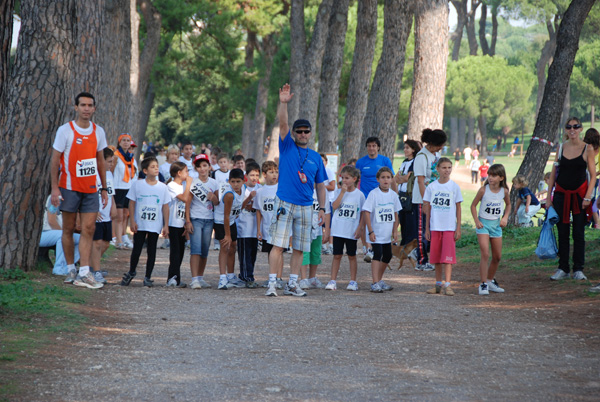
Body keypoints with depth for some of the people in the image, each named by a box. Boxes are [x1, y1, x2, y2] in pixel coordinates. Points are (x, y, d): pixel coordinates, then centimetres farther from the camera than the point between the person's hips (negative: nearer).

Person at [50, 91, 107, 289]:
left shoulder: (98, 132, 7)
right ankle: (70, 270, 14)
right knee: (69, 229, 4)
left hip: (90, 188, 3)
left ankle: (84, 273, -7)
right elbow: (55, 159, -5)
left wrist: (104, 188, 13)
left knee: (89, 229, -5)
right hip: (69, 187, -3)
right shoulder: (65, 130, -6)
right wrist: (54, 188, -11)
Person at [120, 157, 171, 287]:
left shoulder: (162, 187, 2)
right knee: (137, 249, 3)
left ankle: (148, 277, 12)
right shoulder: (137, 185, -2)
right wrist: (132, 221, -4)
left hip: (155, 225, 1)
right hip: (140, 224, -1)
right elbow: (132, 203, 1)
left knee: (151, 251, 4)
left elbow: (165, 207, 4)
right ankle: (131, 272, 25)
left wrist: (166, 225, 1)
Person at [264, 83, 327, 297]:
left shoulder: (316, 157, 13)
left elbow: (320, 185, 16)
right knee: (278, 245, -9)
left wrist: (322, 208, 9)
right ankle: (272, 283, -9)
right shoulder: (287, 147, 5)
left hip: (306, 206, 3)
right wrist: (283, 103, -23)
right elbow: (282, 124, -10)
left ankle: (292, 284, 12)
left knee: (299, 248, 5)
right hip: (284, 203, -3)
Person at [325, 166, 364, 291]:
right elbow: (334, 206, -12)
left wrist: (359, 228, -4)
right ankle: (333, 281, 6)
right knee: (337, 255, 3)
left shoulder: (359, 195, 1)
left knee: (352, 256, 7)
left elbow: (362, 214, 4)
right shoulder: (338, 192, 3)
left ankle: (353, 281, 14)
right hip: (338, 230, 1)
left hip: (352, 232, -1)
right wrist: (342, 192, -14)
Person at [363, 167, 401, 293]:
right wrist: (370, 231, -17)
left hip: (387, 233, 7)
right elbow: (367, 212, -13)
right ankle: (375, 283, -18)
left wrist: (395, 231, 12)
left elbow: (395, 214, 14)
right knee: (377, 255, -16)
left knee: (387, 256, 13)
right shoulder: (373, 194, -11)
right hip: (376, 233, -7)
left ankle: (379, 280, 29)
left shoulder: (393, 195, 5)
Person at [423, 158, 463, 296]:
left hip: (449, 227, -2)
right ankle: (438, 284, 16)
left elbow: (458, 208, 3)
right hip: (435, 226, 2)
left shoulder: (454, 187, 1)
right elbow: (428, 208, 9)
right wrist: (427, 228, 8)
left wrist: (458, 228, -1)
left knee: (448, 256, -10)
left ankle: (447, 285, -12)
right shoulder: (431, 187, 5)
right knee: (436, 256, 7)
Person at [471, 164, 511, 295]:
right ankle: (483, 284, -11)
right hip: (483, 224, -4)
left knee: (497, 256, 10)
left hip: (496, 225, 4)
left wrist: (505, 217, 2)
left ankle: (491, 280, 31)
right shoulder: (483, 190, -12)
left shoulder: (504, 191, -3)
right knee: (485, 254, -15)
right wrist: (476, 221, -10)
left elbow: (508, 204, 16)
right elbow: (473, 205, -1)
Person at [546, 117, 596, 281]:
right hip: (561, 194, 2)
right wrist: (548, 197, 4)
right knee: (562, 233, 5)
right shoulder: (561, 148, 5)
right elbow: (553, 174, 9)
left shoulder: (587, 149, -1)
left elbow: (593, 175, -2)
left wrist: (587, 197, -11)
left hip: (579, 194, -2)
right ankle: (563, 269, 12)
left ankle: (578, 269, 7)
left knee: (578, 233, 0)